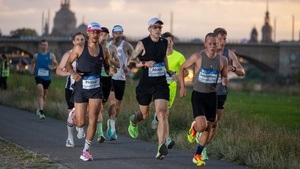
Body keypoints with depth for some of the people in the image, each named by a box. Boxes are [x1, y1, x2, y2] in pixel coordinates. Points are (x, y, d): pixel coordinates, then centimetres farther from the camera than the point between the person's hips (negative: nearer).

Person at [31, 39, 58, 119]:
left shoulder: (51, 55, 2)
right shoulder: (36, 55, 5)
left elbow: (56, 64, 8)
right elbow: (33, 62, 23)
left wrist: (52, 68, -13)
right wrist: (33, 69, 6)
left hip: (47, 77, 2)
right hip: (38, 76, -2)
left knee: (44, 95, 14)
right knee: (40, 93, -20)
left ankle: (39, 108, 38)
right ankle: (41, 112, -26)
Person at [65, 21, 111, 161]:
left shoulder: (104, 51, 5)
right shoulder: (79, 48, -3)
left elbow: (107, 68, 18)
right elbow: (68, 63, 3)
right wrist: (73, 73, -17)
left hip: (96, 88, 2)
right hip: (81, 87, -2)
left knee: (93, 120, -8)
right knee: (80, 123, 0)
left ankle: (86, 151, 3)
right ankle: (72, 115, 39)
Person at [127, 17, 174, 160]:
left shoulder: (164, 43, 5)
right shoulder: (142, 44, -8)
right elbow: (130, 63, -7)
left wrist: (168, 71, 13)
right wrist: (144, 63, -22)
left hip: (161, 84, 2)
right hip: (145, 84, -2)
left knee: (162, 113, -16)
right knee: (145, 114, 15)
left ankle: (161, 147, -23)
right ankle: (134, 121, 54)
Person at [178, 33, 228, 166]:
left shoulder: (223, 60, -2)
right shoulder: (197, 57, -11)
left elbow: (224, 77, 13)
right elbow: (182, 68, 3)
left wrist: (224, 81, -12)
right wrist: (182, 87, -2)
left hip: (212, 96, 4)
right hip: (198, 95, -4)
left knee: (208, 128, 6)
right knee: (202, 126, -18)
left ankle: (197, 156, 22)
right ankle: (193, 128, 20)